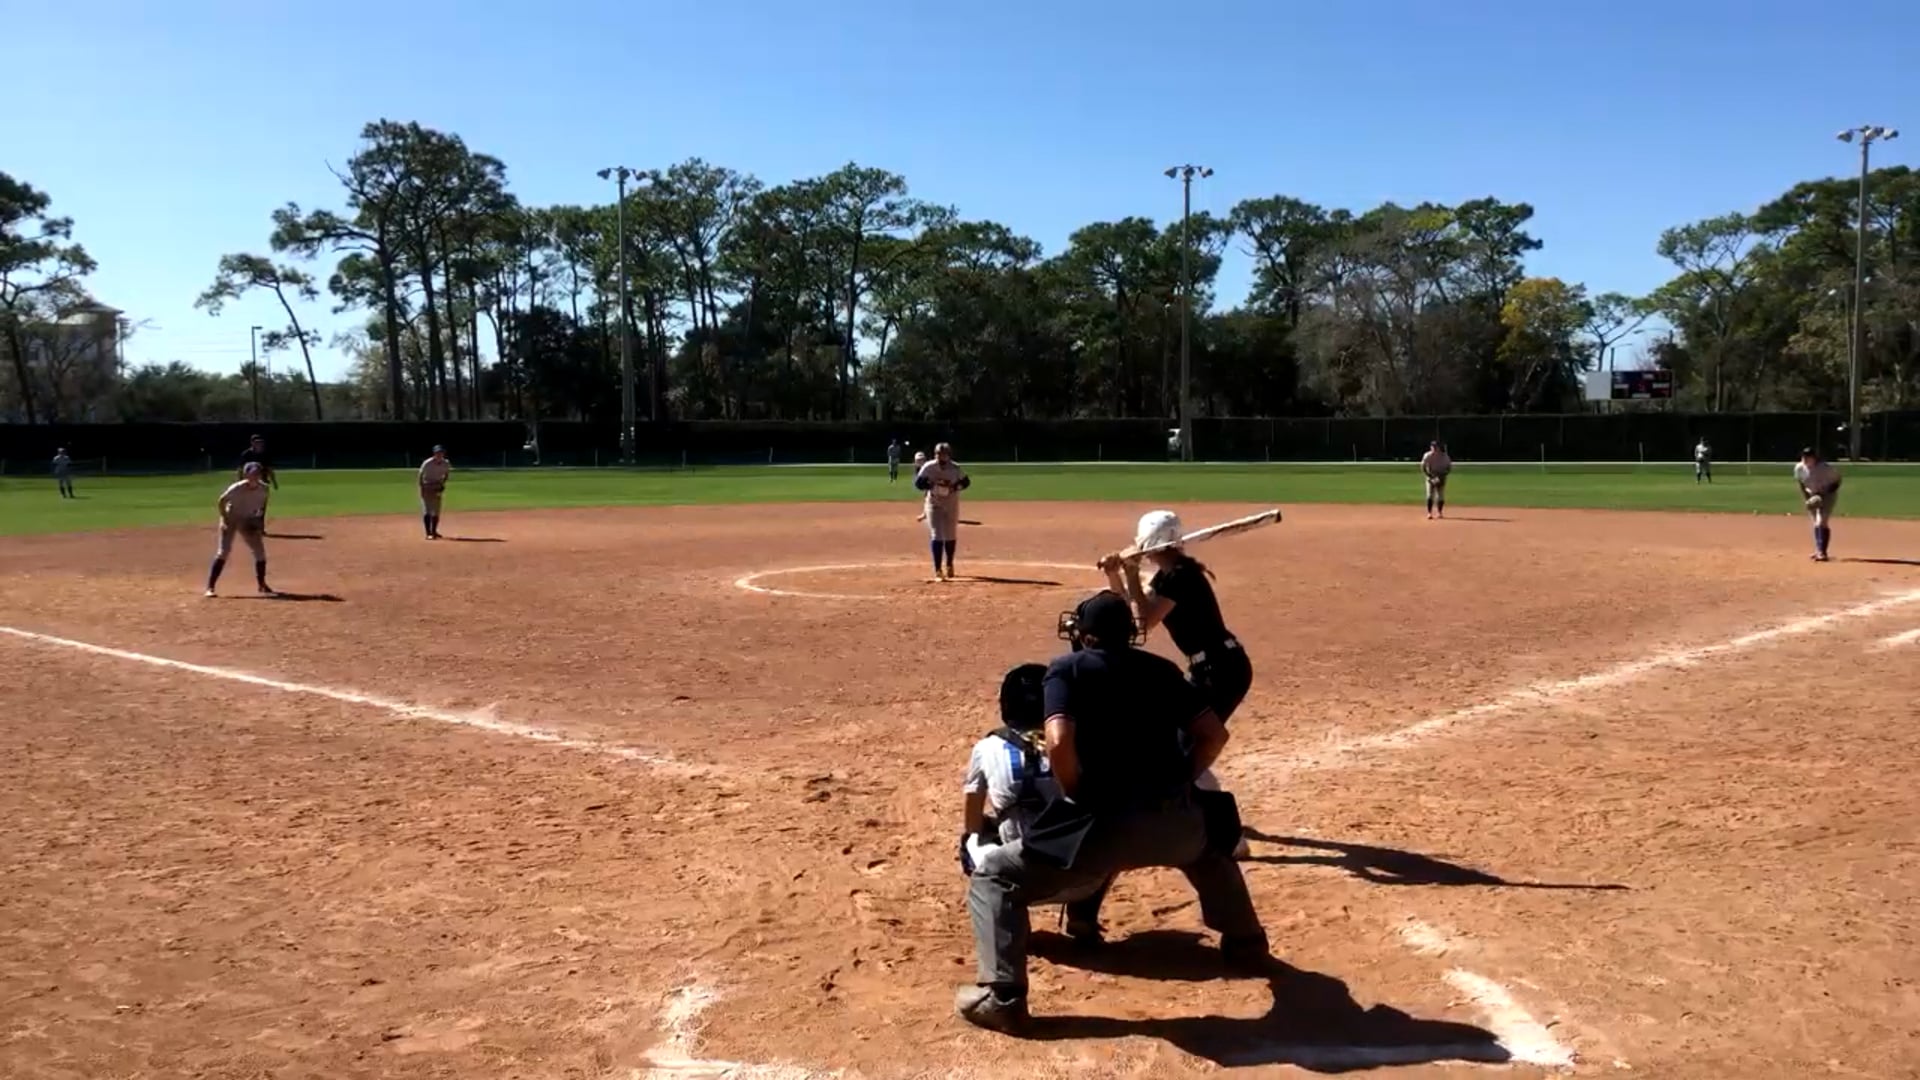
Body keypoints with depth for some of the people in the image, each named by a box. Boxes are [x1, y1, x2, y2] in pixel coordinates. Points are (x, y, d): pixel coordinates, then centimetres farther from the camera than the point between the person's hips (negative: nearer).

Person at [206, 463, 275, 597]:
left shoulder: (263, 489, -13)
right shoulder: (236, 488, -27)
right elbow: (220, 503, -17)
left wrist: (258, 525, -2)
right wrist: (225, 521, -21)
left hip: (248, 521, 5)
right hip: (231, 519, -5)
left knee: (260, 551, 3)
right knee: (224, 551, -14)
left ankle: (262, 585, 19)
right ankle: (210, 587, -13)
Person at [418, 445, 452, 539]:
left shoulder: (446, 464, -8)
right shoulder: (427, 463, -21)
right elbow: (421, 476, -12)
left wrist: (442, 484, -4)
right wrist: (422, 489, -16)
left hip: (437, 488, 5)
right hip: (427, 487, -5)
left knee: (436, 511, 10)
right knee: (426, 510, -9)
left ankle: (434, 531, 22)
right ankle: (428, 533, -12)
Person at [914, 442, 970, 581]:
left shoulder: (956, 469, -8)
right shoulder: (928, 467, -11)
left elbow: (966, 482, 0)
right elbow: (918, 483, -9)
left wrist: (954, 487, -19)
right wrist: (932, 485, -26)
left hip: (952, 505, 2)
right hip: (934, 505, -2)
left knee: (951, 536, 11)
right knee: (936, 536, -10)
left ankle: (949, 565, 33)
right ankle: (937, 570, -11)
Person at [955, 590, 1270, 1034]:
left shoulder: (1066, 668, 4)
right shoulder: (1161, 668, 18)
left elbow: (1058, 742, -13)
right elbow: (1214, 734, 13)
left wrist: (1080, 800, 2)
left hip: (1108, 825, -5)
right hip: (1176, 822, 5)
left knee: (993, 876, 8)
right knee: (1210, 842, 42)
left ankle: (1001, 998, -3)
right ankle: (1246, 943, 48)